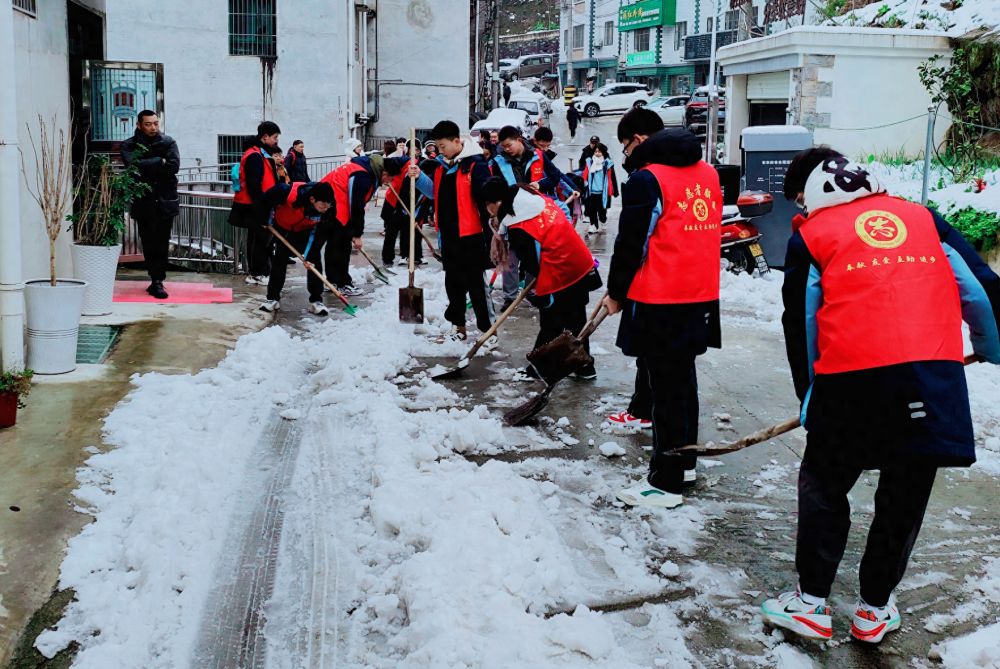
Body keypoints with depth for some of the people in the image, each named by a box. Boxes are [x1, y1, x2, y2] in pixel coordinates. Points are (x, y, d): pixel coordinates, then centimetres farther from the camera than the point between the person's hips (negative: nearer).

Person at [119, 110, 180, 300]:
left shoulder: (168, 142, 6)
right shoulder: (129, 145, 4)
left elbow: (174, 166, -10)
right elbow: (133, 165, -15)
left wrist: (147, 168, -11)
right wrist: (159, 162, -9)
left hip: (165, 201, 0)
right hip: (143, 202, 0)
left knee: (161, 244, -2)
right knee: (149, 244, 3)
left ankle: (157, 281, 6)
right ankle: (157, 280, 11)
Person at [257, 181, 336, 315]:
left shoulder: (328, 210, -32)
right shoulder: (291, 194, -41)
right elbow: (268, 198, -21)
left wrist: (309, 256, -28)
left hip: (306, 231, 2)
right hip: (283, 227, -2)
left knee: (314, 261, -9)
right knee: (280, 261, -1)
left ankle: (316, 300, -3)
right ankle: (272, 298, 10)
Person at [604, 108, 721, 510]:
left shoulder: (646, 179, -13)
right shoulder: (708, 174, 11)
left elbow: (631, 243, -12)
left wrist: (616, 293, 0)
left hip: (660, 302, -8)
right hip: (701, 296, 8)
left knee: (665, 388, -3)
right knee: (683, 378, 20)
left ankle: (666, 483, 3)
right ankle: (684, 460, 33)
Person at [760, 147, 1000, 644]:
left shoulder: (809, 236, 9)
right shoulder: (922, 217, 17)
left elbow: (801, 325, 12)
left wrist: (809, 396, 23)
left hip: (852, 379, -3)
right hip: (935, 377, 3)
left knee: (823, 483, 18)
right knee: (905, 495, 17)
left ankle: (811, 603, 21)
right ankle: (874, 611, 28)